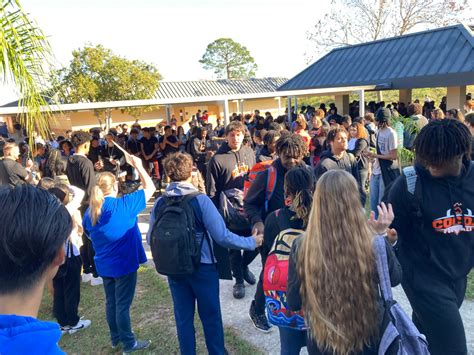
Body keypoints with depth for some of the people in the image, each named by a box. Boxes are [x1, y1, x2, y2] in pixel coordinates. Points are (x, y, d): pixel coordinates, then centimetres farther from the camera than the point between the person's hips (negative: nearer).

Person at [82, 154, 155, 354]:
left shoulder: (90, 211, -2)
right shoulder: (124, 204, -19)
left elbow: (89, 235, 14)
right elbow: (150, 187, -12)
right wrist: (138, 165, -2)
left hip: (104, 265, 6)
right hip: (124, 263, -6)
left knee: (111, 302, 18)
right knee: (123, 304, 3)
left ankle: (116, 338, 33)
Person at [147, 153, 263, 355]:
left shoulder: (159, 203, -8)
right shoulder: (200, 199, -19)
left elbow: (151, 239, 1)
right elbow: (222, 237, -20)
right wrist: (251, 242, -6)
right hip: (202, 267, -3)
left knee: (183, 318, 17)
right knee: (211, 317, 15)